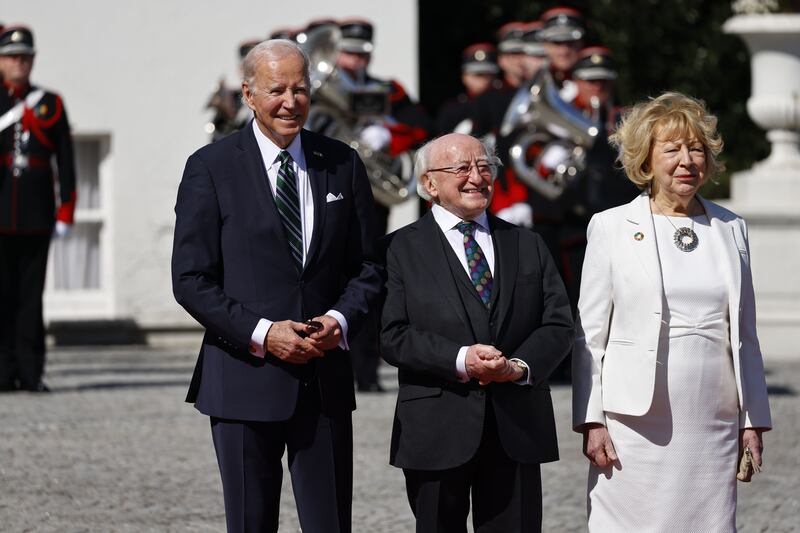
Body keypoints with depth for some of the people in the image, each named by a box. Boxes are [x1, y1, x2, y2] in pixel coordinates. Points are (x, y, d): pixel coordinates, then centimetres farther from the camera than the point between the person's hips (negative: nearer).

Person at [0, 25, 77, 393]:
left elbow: (65, 163, 6)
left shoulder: (51, 104, 9)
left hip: (36, 218, 1)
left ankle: (31, 373, 5)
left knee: (31, 296, 2)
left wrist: (65, 212, 1)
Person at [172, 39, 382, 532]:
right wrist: (261, 333, -16)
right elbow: (191, 280, -5)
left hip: (326, 378, 3)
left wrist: (341, 320, -9)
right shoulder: (211, 168, -2)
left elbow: (367, 266, 11)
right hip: (246, 377, -2)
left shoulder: (343, 164, 8)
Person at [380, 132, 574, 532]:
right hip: (437, 433, -3)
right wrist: (460, 360, -20)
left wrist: (520, 367, -12)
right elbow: (393, 337, -7)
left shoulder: (528, 245, 15)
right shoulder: (403, 248, 3)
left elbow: (558, 324, 8)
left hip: (517, 428, 3)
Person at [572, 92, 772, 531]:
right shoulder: (612, 227, 3)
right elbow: (589, 334, 2)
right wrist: (591, 420, -4)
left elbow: (744, 334, 15)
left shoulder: (730, 229, 13)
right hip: (638, 425, -3)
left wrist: (753, 419, 11)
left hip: (714, 426, 3)